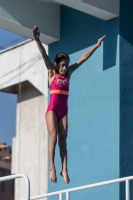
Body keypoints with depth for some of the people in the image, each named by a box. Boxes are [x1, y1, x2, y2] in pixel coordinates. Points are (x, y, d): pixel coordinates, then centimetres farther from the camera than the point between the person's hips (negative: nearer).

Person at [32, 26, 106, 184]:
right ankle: (52, 168, -18)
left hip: (64, 111, 4)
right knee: (53, 136, -15)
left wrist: (96, 46, 18)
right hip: (52, 109, -4)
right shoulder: (52, 72, 1)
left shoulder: (68, 73, 11)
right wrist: (37, 40, -24)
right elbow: (44, 55, -12)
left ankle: (64, 170, -11)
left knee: (63, 139, -3)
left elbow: (83, 59, 14)